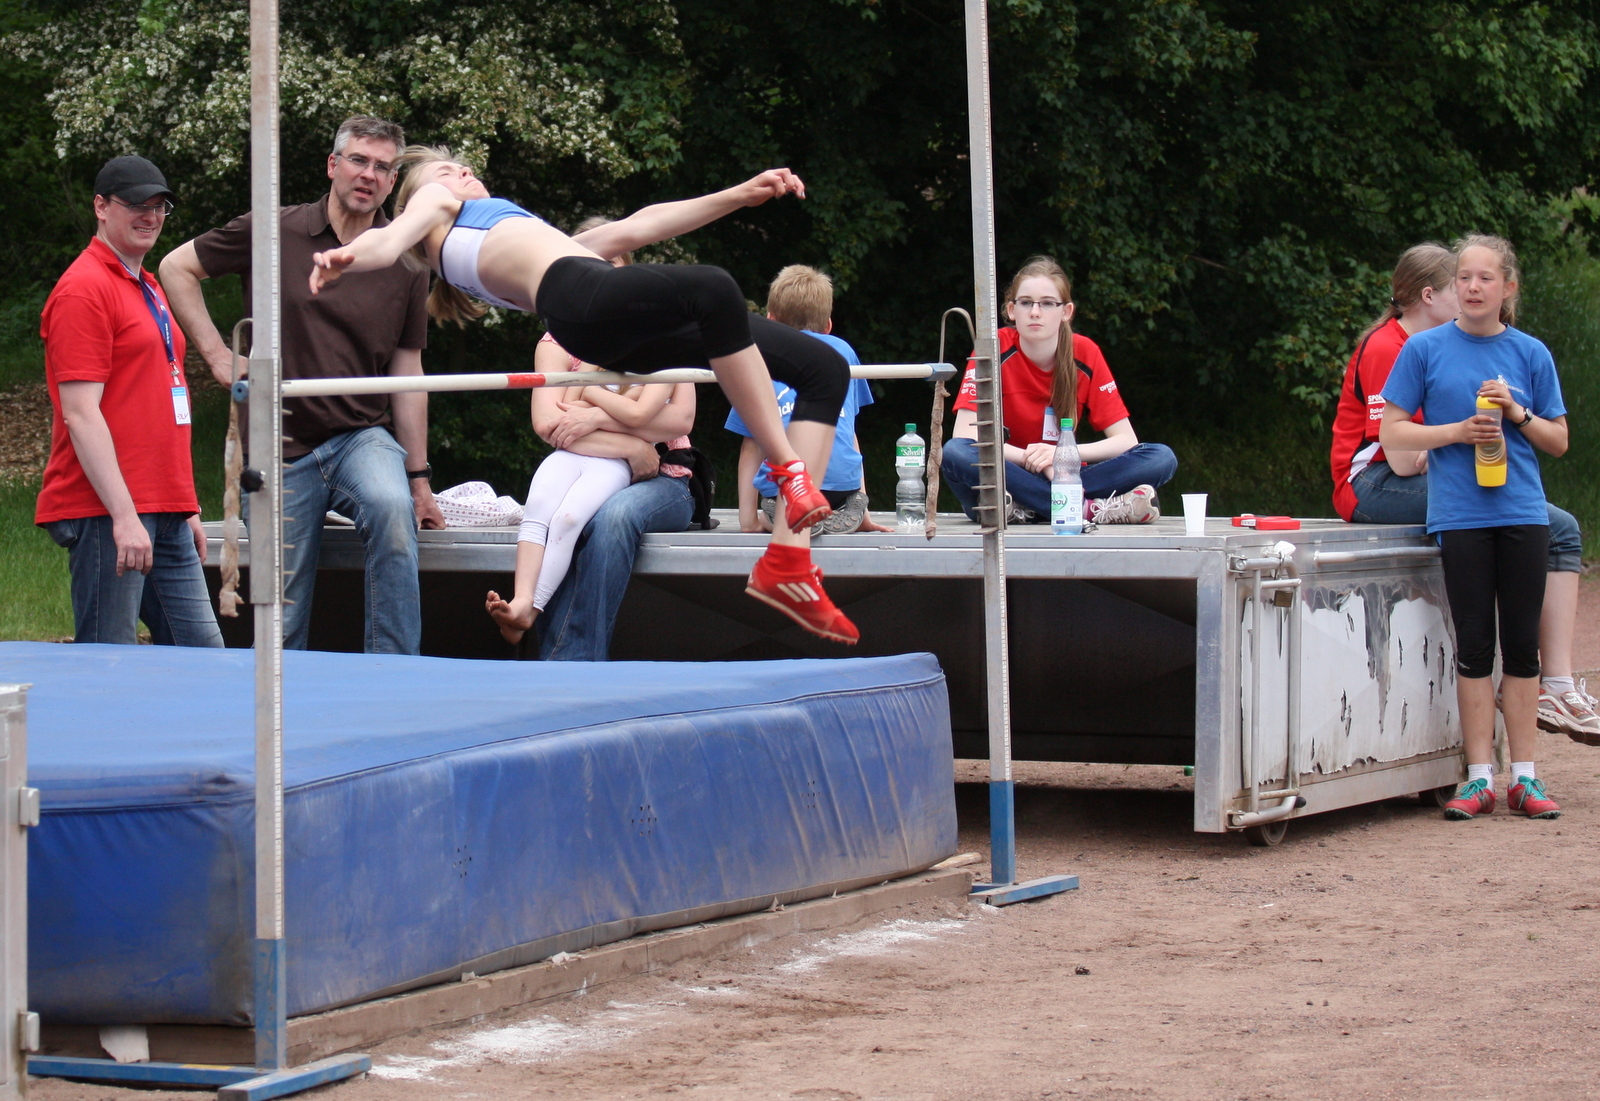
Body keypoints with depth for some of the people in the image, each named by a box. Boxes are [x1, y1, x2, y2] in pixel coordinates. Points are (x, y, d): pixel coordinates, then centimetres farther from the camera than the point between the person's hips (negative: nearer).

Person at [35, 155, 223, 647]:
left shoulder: (149, 289, 20)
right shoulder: (84, 289, -9)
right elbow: (80, 413, -16)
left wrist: (188, 508, 21)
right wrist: (124, 515, -21)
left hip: (165, 513, 9)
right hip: (107, 514, -9)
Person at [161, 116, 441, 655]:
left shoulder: (404, 262, 4)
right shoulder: (273, 233, -2)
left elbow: (406, 370, 7)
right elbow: (177, 267, 9)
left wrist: (419, 476, 6)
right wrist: (216, 353, 1)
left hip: (363, 437, 0)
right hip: (284, 447, 0)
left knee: (392, 509, -33)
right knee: (284, 619, 2)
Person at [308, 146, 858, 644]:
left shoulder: (527, 232, 45)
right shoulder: (433, 204, 26)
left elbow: (632, 230, 45)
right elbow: (394, 237, 3)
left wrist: (742, 194, 43)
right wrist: (346, 257, -21)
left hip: (625, 332, 9)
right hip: (581, 297, -9)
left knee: (826, 368, 2)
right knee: (714, 288, -38)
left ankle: (787, 561, -10)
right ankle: (788, 469, -37)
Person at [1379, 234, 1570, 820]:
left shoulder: (1530, 354, 7)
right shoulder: (1425, 349, 2)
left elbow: (1558, 441, 10)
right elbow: (1391, 433, 1)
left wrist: (1517, 414, -8)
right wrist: (1459, 430, -11)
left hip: (1522, 512, 2)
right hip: (1460, 515, -2)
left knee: (1521, 645, 3)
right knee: (1474, 647, 1)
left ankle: (1523, 777, 8)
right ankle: (1480, 777, 5)